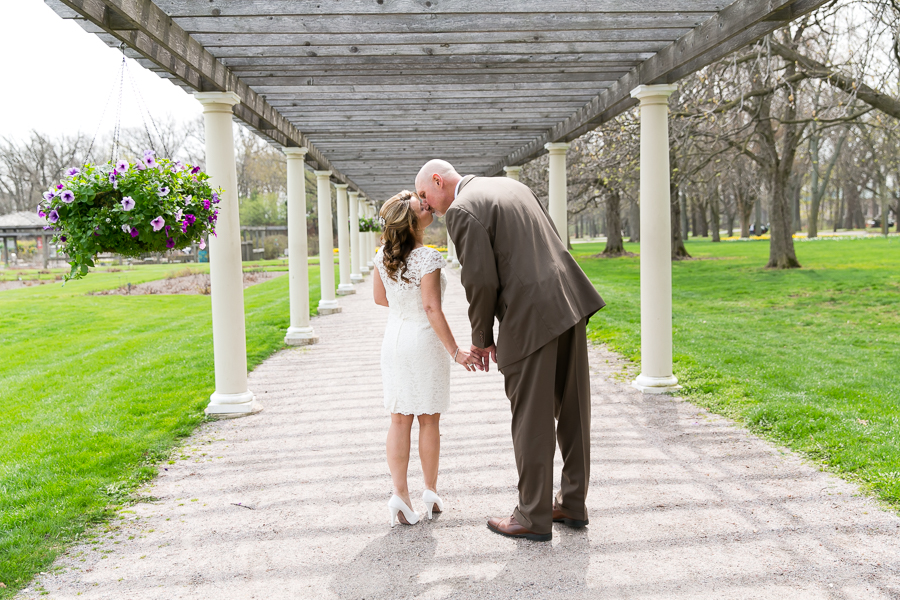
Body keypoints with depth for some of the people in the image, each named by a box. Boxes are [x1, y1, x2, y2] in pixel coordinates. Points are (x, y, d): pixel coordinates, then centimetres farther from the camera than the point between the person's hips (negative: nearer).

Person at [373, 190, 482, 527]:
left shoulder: (383, 256, -1)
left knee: (399, 420, 8)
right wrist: (454, 351, -17)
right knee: (429, 420, 9)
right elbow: (432, 309, -21)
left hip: (394, 338, 5)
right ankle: (431, 492, 21)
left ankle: (399, 494, 4)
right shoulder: (427, 258, -20)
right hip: (424, 340, -5)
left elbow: (380, 298, 9)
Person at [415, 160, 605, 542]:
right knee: (571, 409, 15)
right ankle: (573, 504, 28)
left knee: (531, 420, 3)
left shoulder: (462, 211, -8)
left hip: (530, 317, -9)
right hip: (569, 299, 9)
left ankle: (534, 517, 16)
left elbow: (482, 281, -15)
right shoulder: (512, 186, 19)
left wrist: (481, 338, 1)